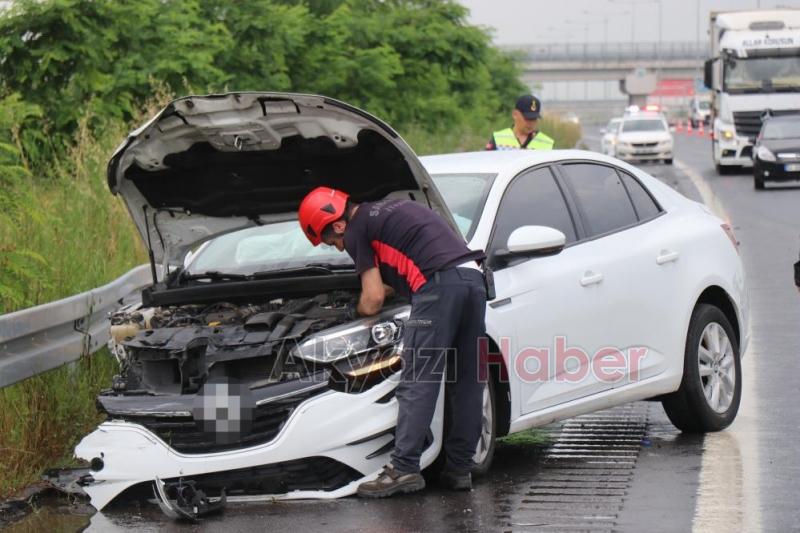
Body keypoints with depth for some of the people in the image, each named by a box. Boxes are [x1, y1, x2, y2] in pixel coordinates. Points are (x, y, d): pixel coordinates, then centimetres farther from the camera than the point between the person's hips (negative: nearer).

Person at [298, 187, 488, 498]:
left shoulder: (357, 231, 5)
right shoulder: (391, 209, 30)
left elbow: (373, 300, 4)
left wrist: (357, 312, 23)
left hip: (439, 285, -8)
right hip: (473, 277, 9)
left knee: (416, 383, -6)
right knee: (467, 382, 9)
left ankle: (404, 469, -10)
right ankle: (459, 469, 13)